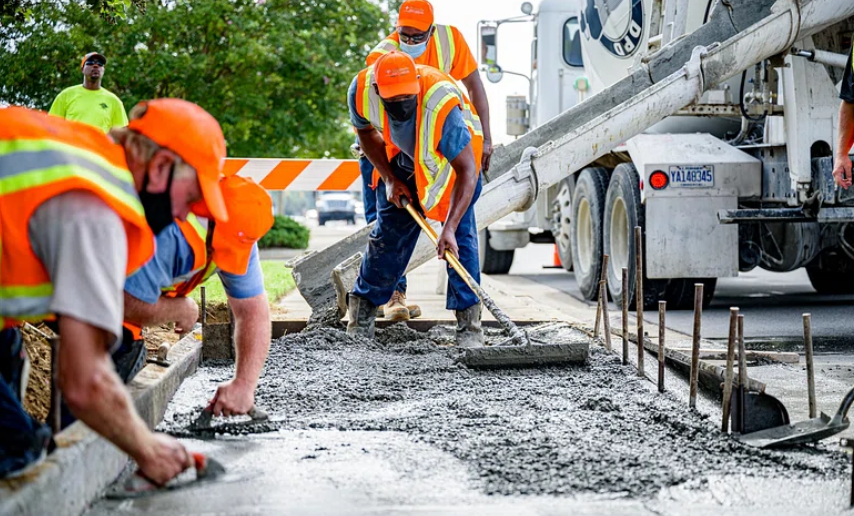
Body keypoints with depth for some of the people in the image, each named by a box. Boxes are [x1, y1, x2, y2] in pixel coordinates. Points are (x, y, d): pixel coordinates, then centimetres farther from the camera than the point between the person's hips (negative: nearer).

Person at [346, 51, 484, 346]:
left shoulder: (442, 105, -44)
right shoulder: (361, 90, -29)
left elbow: (467, 171, -42)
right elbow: (366, 132, -4)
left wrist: (449, 228, -48)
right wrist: (389, 178, -11)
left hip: (454, 157, -4)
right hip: (403, 158, 4)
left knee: (461, 235, -16)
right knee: (388, 231, 5)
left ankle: (469, 326, -11)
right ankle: (360, 320, 18)